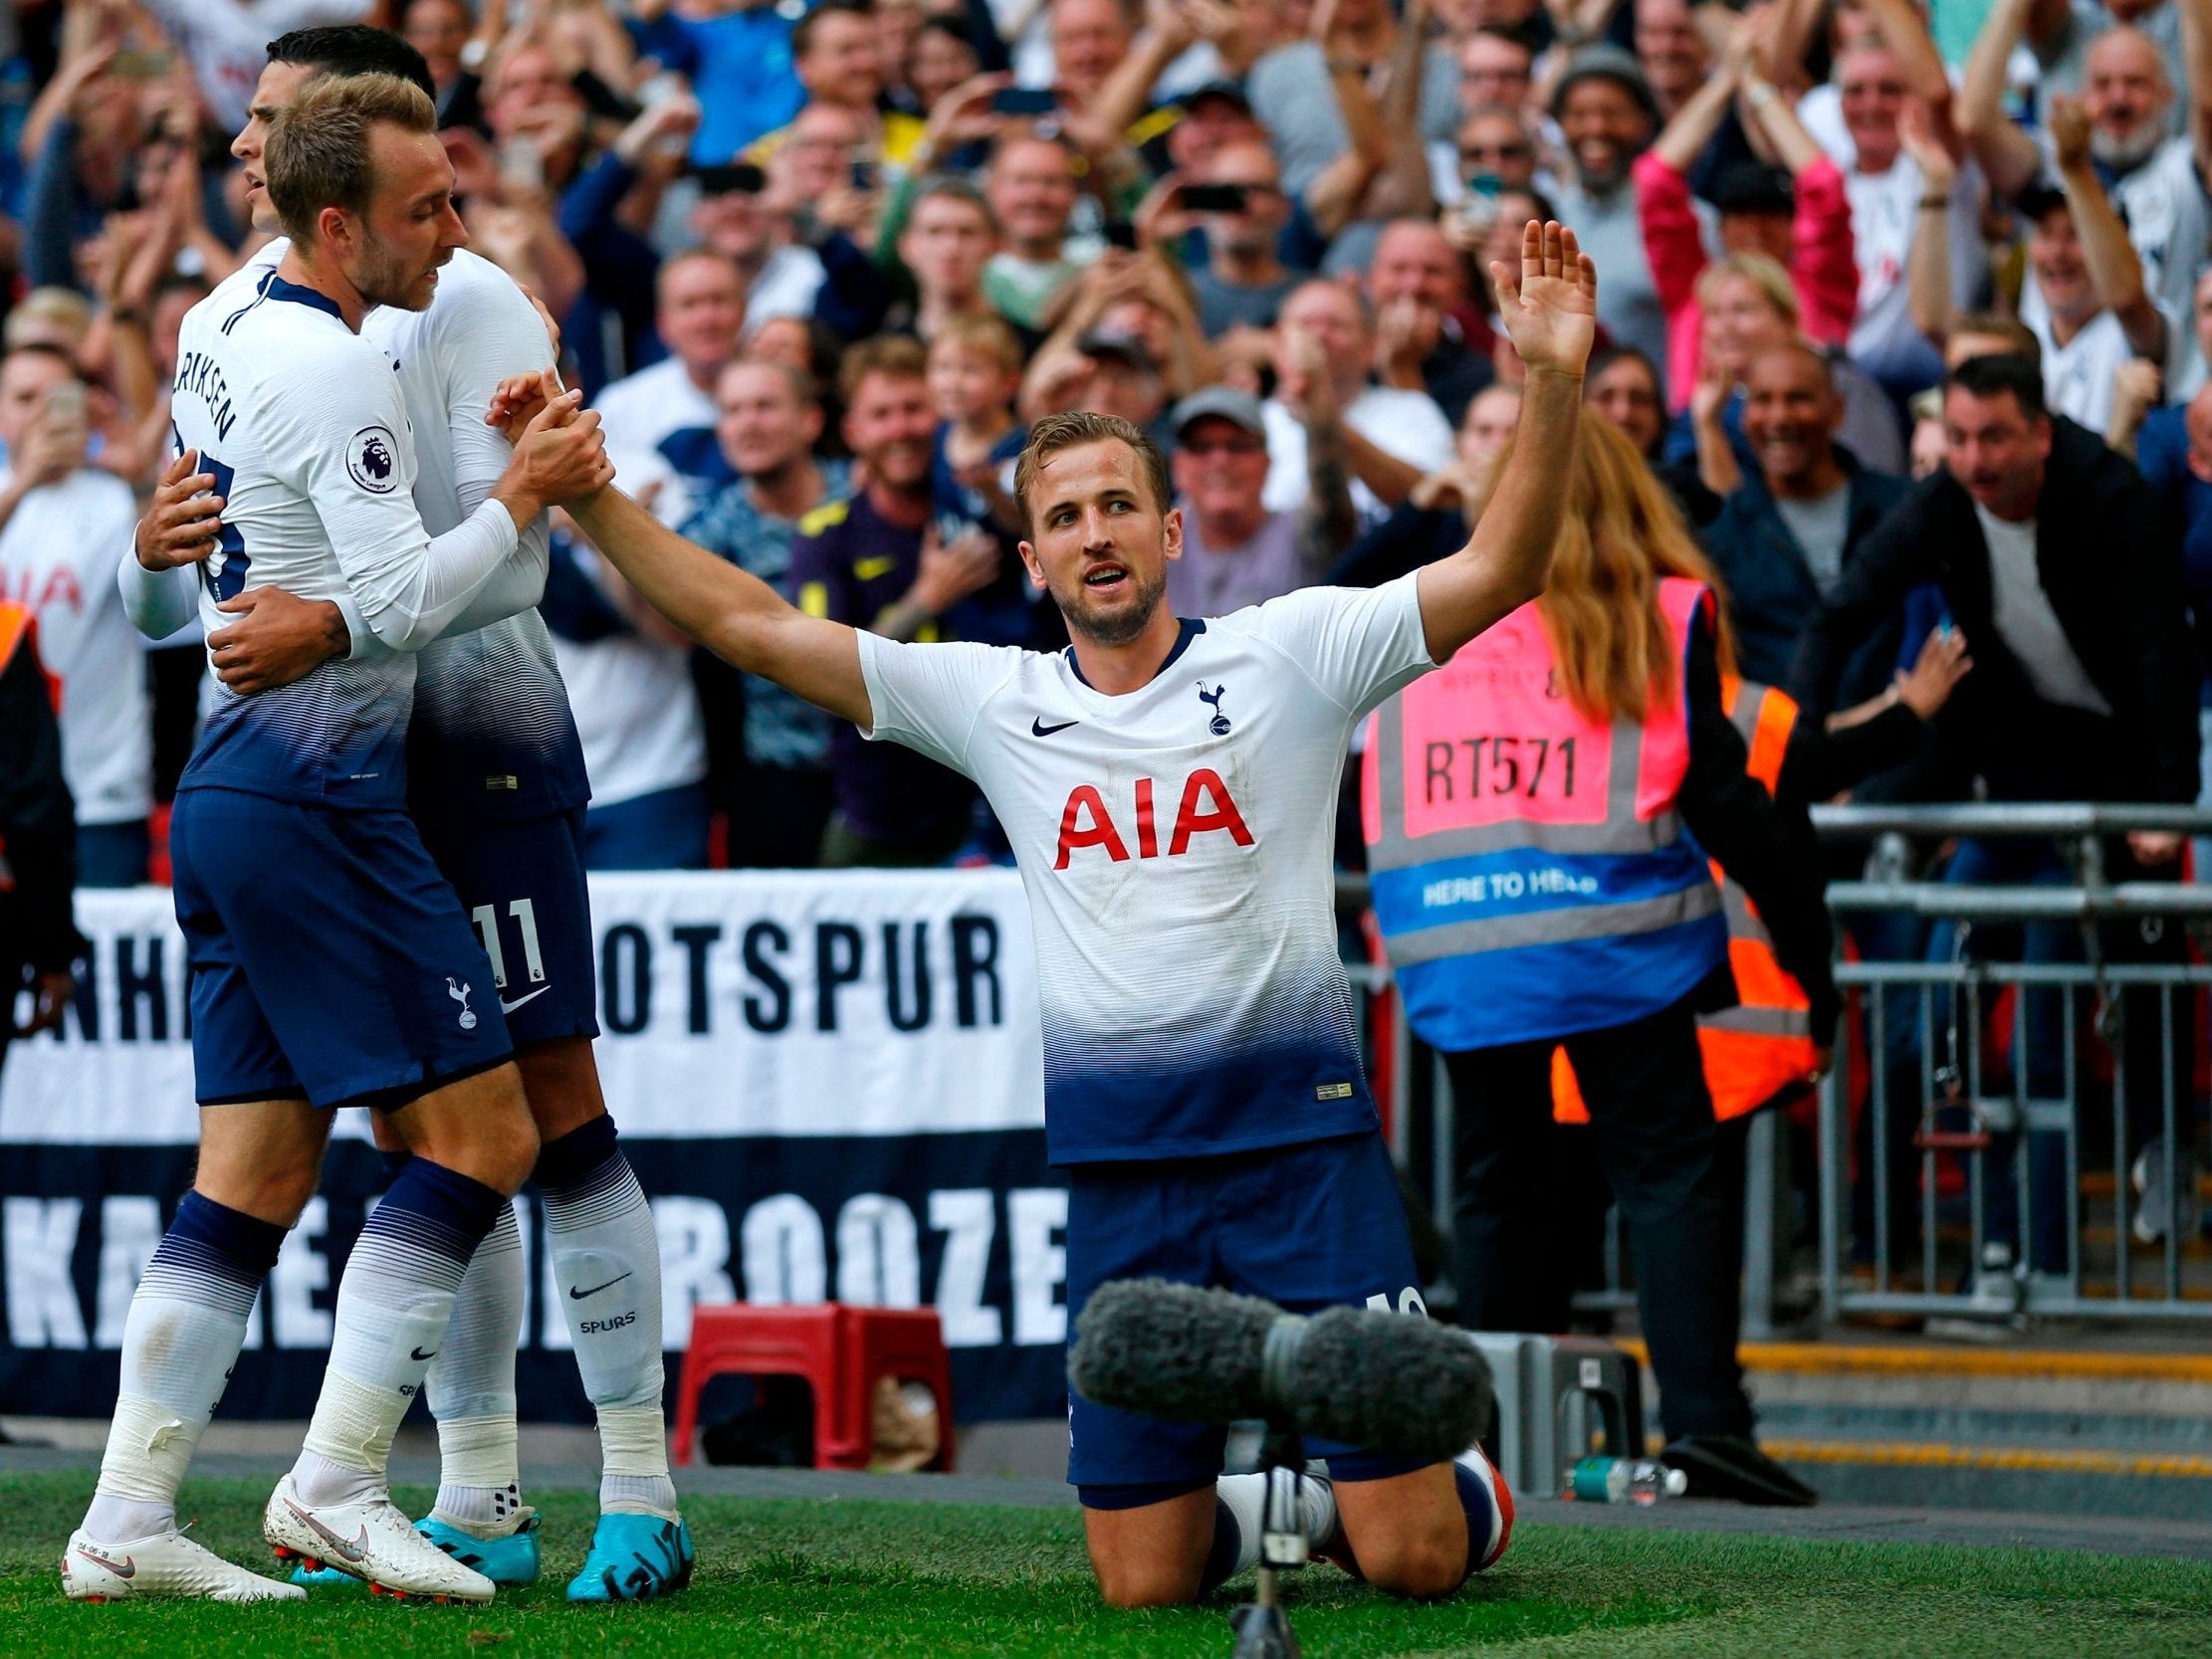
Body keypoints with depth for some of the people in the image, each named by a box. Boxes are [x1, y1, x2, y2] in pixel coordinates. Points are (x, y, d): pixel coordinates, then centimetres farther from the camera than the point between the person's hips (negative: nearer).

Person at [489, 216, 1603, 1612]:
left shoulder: (1287, 656, 1)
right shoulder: (992, 701, 8)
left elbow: (1498, 570, -8)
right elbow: (748, 623, 9)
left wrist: (1553, 383, -21)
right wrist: (588, 494, 3)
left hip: (1299, 1123, -3)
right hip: (1117, 1155, 3)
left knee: (1413, 1558, -6)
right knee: (1145, 1577, -1)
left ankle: (1468, 1488, 30)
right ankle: (1291, 1503, 32)